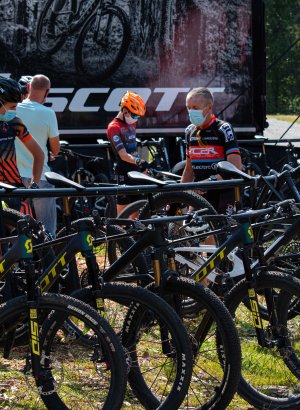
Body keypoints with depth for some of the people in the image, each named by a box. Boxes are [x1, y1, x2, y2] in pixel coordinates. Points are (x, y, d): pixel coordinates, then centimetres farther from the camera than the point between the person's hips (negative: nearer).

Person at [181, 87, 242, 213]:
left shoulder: (224, 129, -8)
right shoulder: (190, 131, 12)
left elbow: (235, 167, -17)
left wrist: (211, 180, -28)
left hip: (222, 196, -6)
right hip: (199, 196, 6)